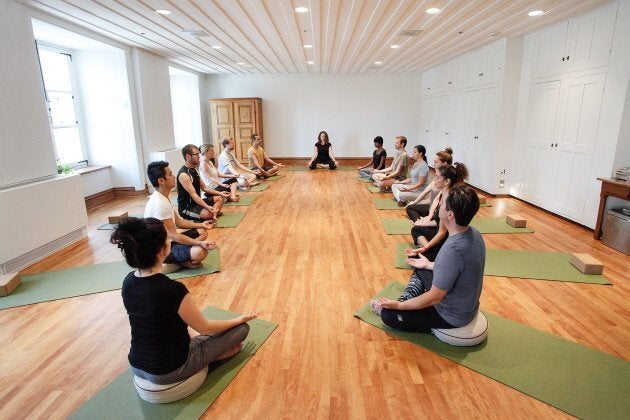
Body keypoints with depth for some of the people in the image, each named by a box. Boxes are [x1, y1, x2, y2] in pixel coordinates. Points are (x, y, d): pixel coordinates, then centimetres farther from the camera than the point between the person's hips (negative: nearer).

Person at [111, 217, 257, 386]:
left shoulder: (128, 282, -8)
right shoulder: (172, 289, -31)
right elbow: (206, 328, -15)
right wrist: (240, 319, 2)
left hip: (137, 367, 7)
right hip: (169, 371, -6)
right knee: (242, 328, 3)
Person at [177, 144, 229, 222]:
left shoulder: (194, 170, 9)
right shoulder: (183, 175, -22)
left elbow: (204, 187, 15)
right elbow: (193, 195, -29)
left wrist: (220, 193, 7)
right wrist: (208, 207, -39)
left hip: (196, 202, 10)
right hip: (186, 208, -10)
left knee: (220, 198, 11)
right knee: (208, 213, -36)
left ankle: (214, 216, -9)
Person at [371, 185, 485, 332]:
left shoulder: (452, 250, -37)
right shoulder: (473, 233, -10)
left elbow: (434, 298, -27)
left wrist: (399, 306, -14)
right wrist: (429, 265, 20)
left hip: (451, 316, -8)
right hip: (467, 303, 8)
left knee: (388, 314, -3)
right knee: (420, 269, 24)